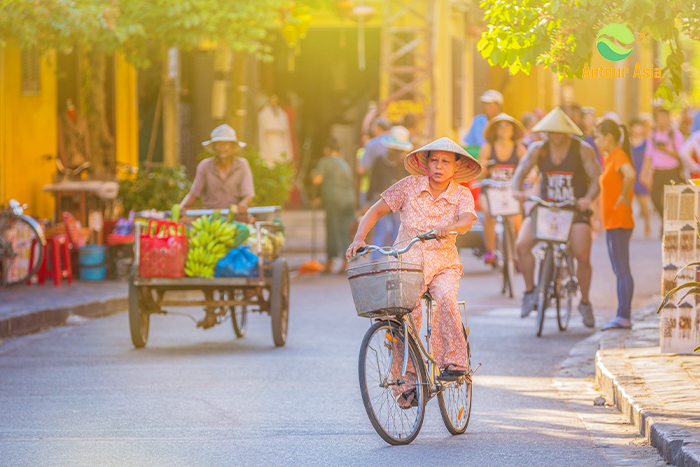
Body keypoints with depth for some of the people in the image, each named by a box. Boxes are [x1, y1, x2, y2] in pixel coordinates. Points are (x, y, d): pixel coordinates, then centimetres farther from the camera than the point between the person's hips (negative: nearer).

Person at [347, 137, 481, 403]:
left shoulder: (462, 195, -3)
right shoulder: (409, 187, -2)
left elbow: (467, 221, -23)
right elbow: (376, 211, -2)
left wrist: (448, 228, -46)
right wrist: (359, 239, -18)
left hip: (443, 264, 0)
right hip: (407, 263, 0)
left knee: (444, 297, -33)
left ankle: (453, 361, -23)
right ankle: (410, 382, -1)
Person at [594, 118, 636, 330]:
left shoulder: (619, 156, -14)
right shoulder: (610, 157, 16)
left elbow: (630, 175, -35)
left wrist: (623, 197, -24)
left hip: (618, 223, -10)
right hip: (612, 222, 10)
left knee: (622, 270, -9)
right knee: (620, 271, 11)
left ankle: (624, 316, -10)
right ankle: (623, 315, 14)